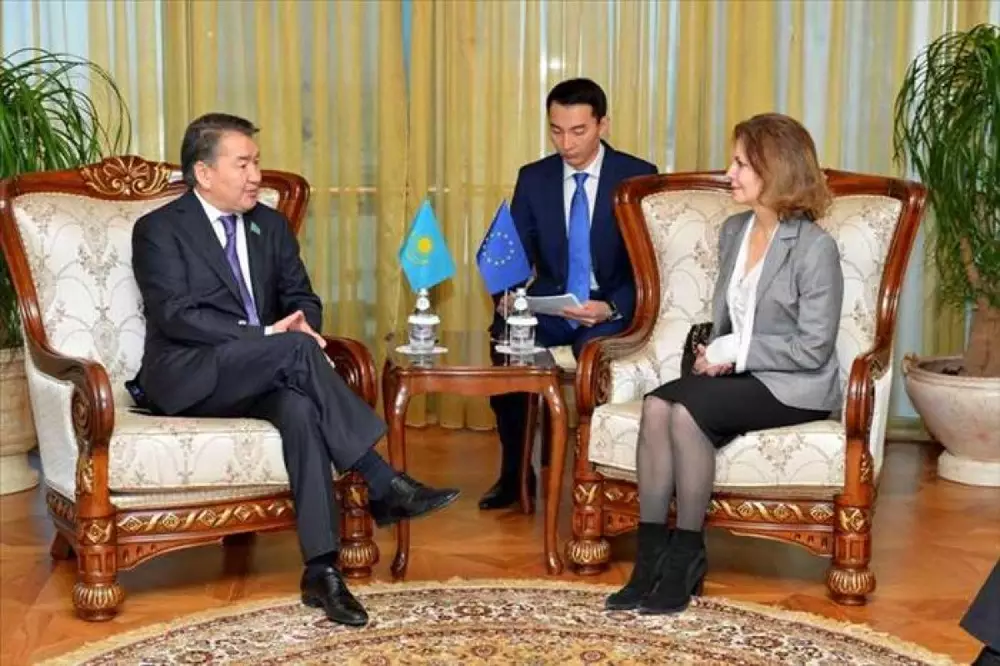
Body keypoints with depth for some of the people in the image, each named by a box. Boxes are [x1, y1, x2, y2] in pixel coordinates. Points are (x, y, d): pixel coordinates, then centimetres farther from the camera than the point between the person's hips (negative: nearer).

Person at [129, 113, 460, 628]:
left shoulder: (270, 225, 16)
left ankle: (321, 569, -35)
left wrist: (301, 322, -11)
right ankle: (384, 487, -30)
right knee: (294, 351, -32)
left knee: (300, 405, -33)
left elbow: (302, 297, 15)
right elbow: (176, 315, -15)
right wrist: (268, 335, -23)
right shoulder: (159, 230, -2)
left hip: (258, 375, 5)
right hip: (187, 378, -4)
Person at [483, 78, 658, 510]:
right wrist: (508, 294, -21)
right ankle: (513, 471, -9)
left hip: (613, 309, -3)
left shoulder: (638, 177, -4)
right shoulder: (533, 179, 6)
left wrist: (611, 307, -25)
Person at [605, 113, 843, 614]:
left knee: (687, 410, -30)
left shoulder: (815, 248, -13)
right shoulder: (734, 231, 10)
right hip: (740, 373, 7)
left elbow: (814, 349, -15)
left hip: (794, 386, -6)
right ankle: (651, 560, -21)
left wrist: (736, 350, -17)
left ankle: (686, 560, -16)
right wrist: (715, 353, -5)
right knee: (656, 404, -23)